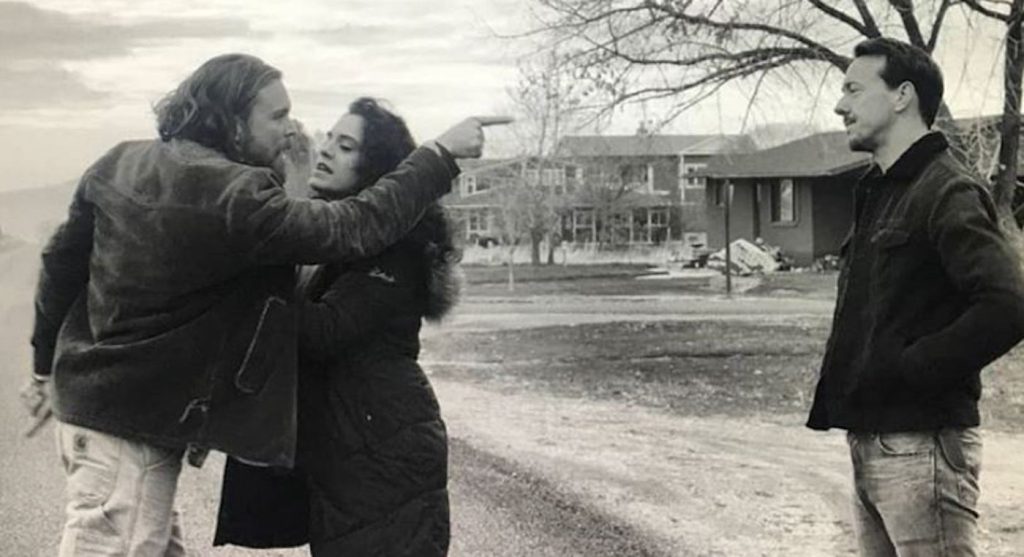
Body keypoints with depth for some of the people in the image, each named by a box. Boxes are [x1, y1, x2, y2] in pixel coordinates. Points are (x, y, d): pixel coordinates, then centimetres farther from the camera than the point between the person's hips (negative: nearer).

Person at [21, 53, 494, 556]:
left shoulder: (121, 165, 4)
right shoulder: (232, 197, -22)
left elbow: (62, 261, 12)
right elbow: (356, 228, -21)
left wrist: (49, 362, 25)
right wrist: (440, 157, -11)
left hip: (91, 396, 9)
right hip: (133, 425, -9)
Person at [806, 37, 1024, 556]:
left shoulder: (949, 192, -12)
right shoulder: (878, 193, 17)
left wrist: (908, 371, -19)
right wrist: (839, 386, 7)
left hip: (920, 446, -9)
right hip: (870, 443, 9)